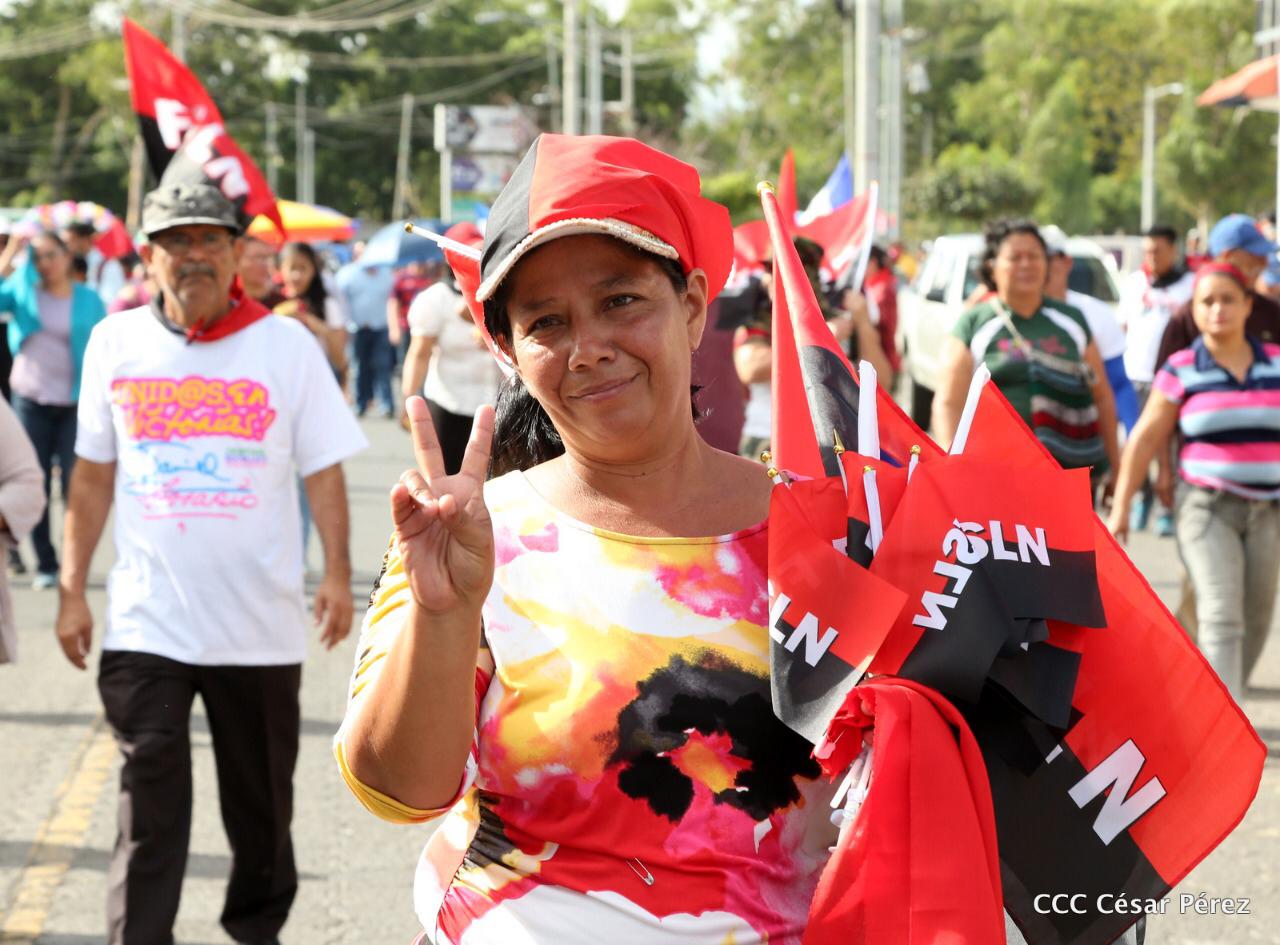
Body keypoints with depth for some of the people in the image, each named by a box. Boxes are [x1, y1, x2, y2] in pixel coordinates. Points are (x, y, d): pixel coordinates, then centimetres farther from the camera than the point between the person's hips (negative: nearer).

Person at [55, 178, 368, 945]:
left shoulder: (287, 345, -2)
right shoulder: (116, 343, 4)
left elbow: (324, 471, 0)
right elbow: (94, 475, 10)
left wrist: (338, 574, -10)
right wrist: (72, 589, 7)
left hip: (261, 625, 0)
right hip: (145, 622, 0)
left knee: (261, 802, 13)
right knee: (149, 804, -6)